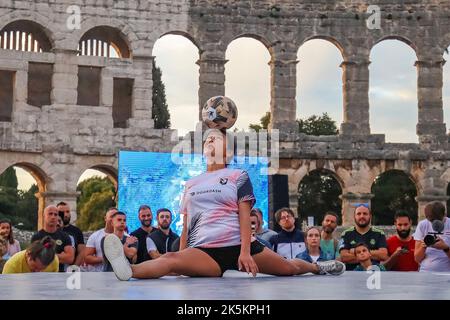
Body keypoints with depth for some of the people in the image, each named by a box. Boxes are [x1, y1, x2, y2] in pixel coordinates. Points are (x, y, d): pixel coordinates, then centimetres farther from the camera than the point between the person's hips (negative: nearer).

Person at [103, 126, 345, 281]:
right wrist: (182, 259, 10)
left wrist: (245, 252, -13)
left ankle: (317, 267, 40)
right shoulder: (191, 184, 21)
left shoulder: (238, 176, 9)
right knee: (172, 260, -33)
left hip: (237, 246, 0)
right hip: (203, 250, 1)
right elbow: (186, 225, 20)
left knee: (289, 268, 6)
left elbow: (245, 217, -2)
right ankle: (129, 270, -61)